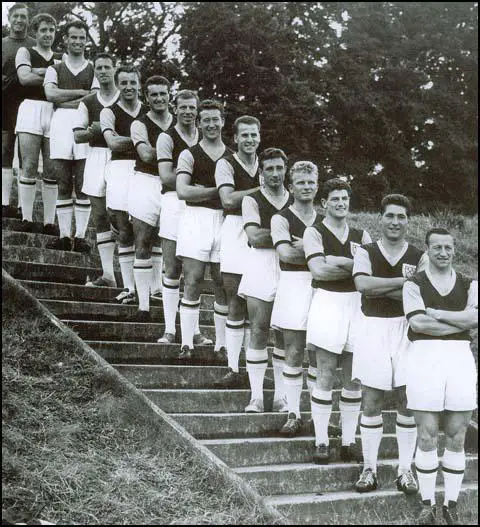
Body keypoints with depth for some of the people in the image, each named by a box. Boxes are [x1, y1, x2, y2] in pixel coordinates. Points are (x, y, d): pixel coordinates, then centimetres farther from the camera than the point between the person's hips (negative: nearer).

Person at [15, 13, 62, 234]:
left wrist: (38, 72, -5)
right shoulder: (25, 52, 13)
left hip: (54, 113, 3)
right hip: (31, 109, -2)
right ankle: (27, 220, -6)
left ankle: (49, 222, 1)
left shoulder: (62, 58, 22)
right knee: (29, 167, -8)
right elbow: (24, 78, -4)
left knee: (52, 170, -1)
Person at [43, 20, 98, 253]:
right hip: (60, 121, 1)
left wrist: (64, 100, -4)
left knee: (83, 184, -6)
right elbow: (50, 94, 1)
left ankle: (80, 236, -6)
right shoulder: (54, 69, 20)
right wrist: (81, 93, -1)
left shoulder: (94, 70, 17)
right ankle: (64, 235, -2)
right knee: (63, 183, -2)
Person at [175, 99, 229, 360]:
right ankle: (187, 343, -3)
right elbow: (182, 191, -8)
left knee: (222, 283, 4)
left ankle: (222, 344, 12)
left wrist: (202, 190, -1)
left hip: (225, 219, 3)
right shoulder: (189, 155, 5)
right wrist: (217, 191, -8)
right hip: (195, 218, -3)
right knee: (193, 282, -6)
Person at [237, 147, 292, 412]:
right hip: (260, 265, -3)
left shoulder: (295, 201, 15)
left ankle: (280, 396, 11)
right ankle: (256, 396, 2)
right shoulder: (252, 200, 4)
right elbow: (254, 236, -9)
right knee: (259, 331, -4)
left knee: (284, 333, 3)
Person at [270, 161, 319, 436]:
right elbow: (286, 253, -13)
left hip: (322, 287, 3)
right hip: (294, 286, -3)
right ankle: (294, 414, 8)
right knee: (294, 352, 0)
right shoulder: (281, 218, 2)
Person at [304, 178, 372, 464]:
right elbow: (318, 269, -13)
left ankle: (349, 442, 15)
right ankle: (321, 442, 6)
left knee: (354, 378, 6)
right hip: (327, 303, -4)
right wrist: (355, 266, -8)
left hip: (356, 304, 4)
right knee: (326, 375, -2)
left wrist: (336, 261, -13)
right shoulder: (314, 232, 1)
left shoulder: (361, 235, 13)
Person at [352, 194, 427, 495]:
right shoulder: (366, 252, 3)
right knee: (372, 402, 4)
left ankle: (406, 469, 16)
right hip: (373, 330, 0)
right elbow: (362, 283, -17)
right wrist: (404, 281, -17)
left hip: (407, 330, 1)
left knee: (407, 401, 5)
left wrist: (380, 289, -15)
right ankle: (370, 468, 14)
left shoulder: (419, 257, 5)